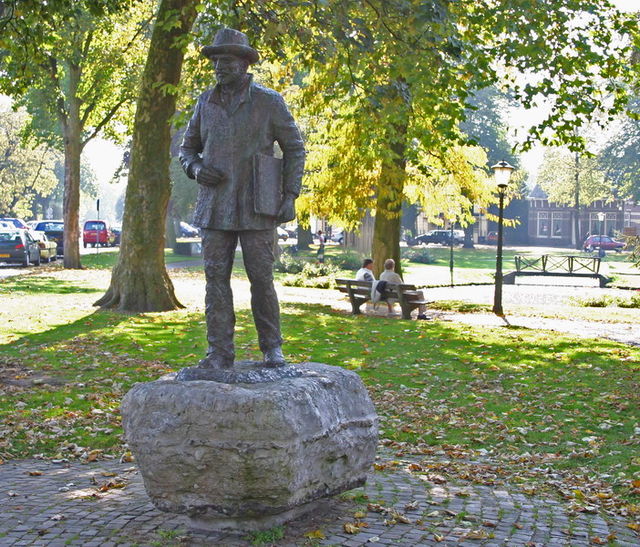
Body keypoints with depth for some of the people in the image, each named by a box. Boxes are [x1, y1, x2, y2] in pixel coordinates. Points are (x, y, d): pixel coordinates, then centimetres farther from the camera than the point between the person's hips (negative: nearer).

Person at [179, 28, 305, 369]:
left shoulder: (269, 101, -1)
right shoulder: (207, 102, 9)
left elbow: (294, 147, 3)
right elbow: (188, 147, 18)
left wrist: (290, 195, -6)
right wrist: (195, 168, -5)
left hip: (256, 206, -3)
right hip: (215, 206, 3)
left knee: (261, 278, -2)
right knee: (216, 277, 0)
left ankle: (271, 348, 13)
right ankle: (219, 353, 4)